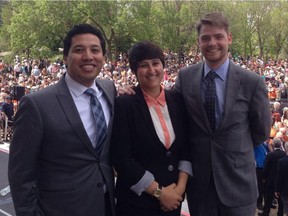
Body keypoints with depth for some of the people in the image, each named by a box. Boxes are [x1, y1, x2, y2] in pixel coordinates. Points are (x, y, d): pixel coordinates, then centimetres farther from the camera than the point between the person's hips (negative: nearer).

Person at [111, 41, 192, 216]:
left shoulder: (177, 100, 2)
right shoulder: (123, 104, -12)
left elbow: (187, 147, 4)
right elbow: (121, 159, -14)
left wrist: (181, 186, -7)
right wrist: (159, 192, -13)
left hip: (174, 197, 4)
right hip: (137, 200, -4)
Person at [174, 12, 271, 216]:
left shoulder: (252, 81, -9)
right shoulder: (185, 76, -3)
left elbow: (261, 130, 1)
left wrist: (236, 150, 10)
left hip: (237, 179, -1)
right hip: (197, 178, 2)